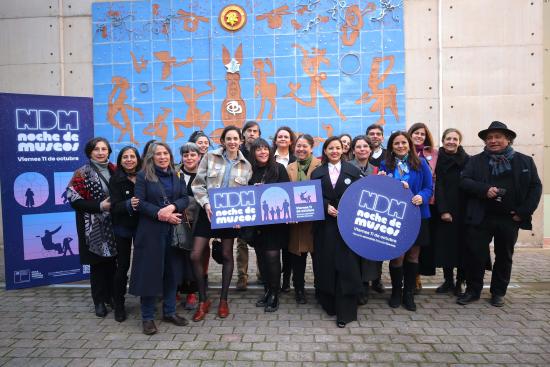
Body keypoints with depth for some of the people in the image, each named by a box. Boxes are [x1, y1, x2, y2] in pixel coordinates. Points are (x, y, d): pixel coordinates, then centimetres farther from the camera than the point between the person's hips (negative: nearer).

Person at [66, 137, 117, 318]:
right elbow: (74, 200, -11)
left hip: (112, 224, 4)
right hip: (94, 226, -4)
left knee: (112, 261, 10)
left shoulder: (114, 170, 7)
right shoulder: (82, 173, -6)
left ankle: (111, 295, 26)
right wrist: (100, 206, -20)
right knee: (97, 263, 4)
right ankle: (99, 301, 18)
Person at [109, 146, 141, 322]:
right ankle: (119, 305, 19)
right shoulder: (116, 180, -5)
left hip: (142, 225, 1)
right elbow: (115, 206, -14)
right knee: (122, 266, 5)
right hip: (123, 227, -1)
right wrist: (129, 204, -32)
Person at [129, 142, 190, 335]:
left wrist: (172, 207, -17)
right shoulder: (143, 176, -1)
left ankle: (169, 312, 23)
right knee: (150, 271, 0)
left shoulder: (176, 176, 12)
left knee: (172, 270, 9)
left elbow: (185, 198, 3)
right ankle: (147, 317, 12)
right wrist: (160, 214, -18)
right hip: (151, 231, -4)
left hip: (173, 230, 4)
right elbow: (140, 202, -8)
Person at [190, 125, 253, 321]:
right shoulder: (210, 157, -1)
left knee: (227, 255, 9)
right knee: (195, 255, -5)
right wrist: (206, 204, -14)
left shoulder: (246, 165, 4)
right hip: (208, 212, 0)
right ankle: (203, 300, 13)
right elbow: (197, 184, -1)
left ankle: (223, 300, 24)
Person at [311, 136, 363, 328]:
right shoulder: (317, 173, 10)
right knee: (326, 265, 5)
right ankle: (329, 304, 21)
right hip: (325, 224, 2)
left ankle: (344, 312, 4)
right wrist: (327, 207, -12)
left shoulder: (353, 170, 7)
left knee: (346, 267, -3)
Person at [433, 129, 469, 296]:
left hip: (463, 210, 0)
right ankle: (448, 280, 16)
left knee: (462, 244, 3)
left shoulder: (467, 160, 0)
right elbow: (438, 187, -3)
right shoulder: (438, 160, 1)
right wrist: (443, 211, -10)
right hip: (444, 210, 0)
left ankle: (459, 282, 14)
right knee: (445, 244, 4)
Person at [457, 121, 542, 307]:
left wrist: (523, 212, -8)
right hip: (481, 218, -1)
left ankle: (498, 292, 27)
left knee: (504, 256, 12)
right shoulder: (475, 161, 5)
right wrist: (484, 189, -19)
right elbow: (464, 181, -2)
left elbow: (535, 187, 3)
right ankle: (473, 290, 17)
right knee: (476, 255, 2)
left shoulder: (525, 161, 6)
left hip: (509, 219, 1)